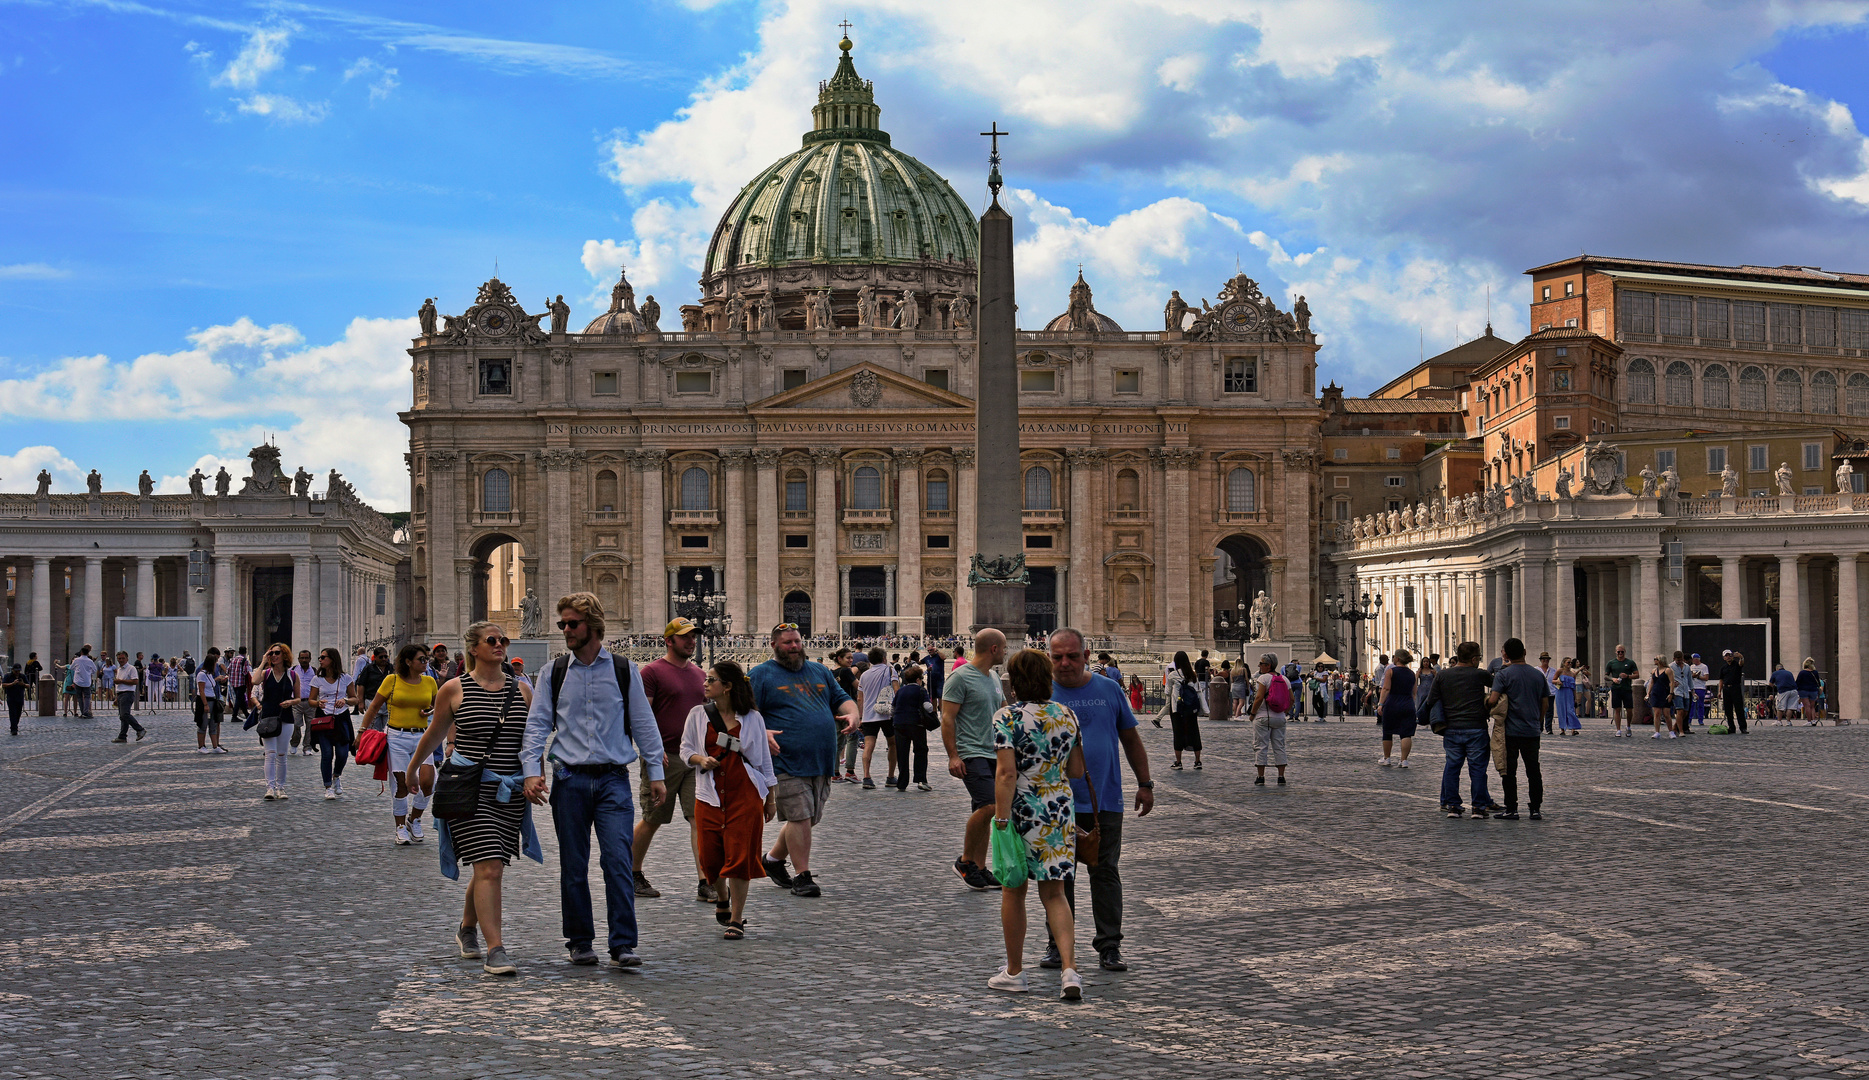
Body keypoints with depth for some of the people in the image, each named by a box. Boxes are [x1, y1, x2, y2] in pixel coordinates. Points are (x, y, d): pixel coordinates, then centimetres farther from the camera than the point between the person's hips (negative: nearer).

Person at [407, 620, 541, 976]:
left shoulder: (522, 690, 8)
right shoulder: (454, 689, 0)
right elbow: (434, 736, 14)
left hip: (510, 793, 4)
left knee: (491, 868, 12)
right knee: (489, 868, -15)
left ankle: (467, 931, 37)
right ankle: (494, 950, -15)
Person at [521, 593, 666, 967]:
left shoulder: (624, 671, 6)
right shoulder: (553, 674, 7)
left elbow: (644, 723, 9)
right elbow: (536, 725, 5)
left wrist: (655, 774, 6)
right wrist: (532, 771, -8)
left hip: (613, 780, -1)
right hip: (569, 781, 1)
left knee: (619, 861, -10)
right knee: (574, 866, 6)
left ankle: (623, 944, -6)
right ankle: (579, 942, 18)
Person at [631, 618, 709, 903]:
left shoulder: (699, 673, 15)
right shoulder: (652, 671, -4)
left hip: (697, 757, 5)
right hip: (664, 758, -5)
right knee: (652, 820, 5)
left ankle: (705, 883, -7)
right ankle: (633, 874, 24)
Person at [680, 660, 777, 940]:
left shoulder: (752, 718, 3)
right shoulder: (698, 714, 5)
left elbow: (763, 758, 9)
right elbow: (685, 750, 11)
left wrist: (770, 798, 9)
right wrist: (699, 759, -12)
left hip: (745, 794, -2)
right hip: (709, 794, 2)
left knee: (739, 855, -6)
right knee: (709, 856, 0)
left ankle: (736, 919, 4)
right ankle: (722, 898, 32)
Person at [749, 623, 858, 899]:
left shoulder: (820, 671, 19)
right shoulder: (760, 676, 1)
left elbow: (842, 699, 23)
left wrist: (853, 714, 0)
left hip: (821, 762, 6)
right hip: (786, 763, -6)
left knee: (807, 818, 11)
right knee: (800, 816, -11)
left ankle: (773, 858, 32)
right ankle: (802, 876, -1)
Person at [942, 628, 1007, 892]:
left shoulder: (993, 678, 17)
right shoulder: (961, 677, -9)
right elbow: (947, 718, -12)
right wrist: (953, 756, -18)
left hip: (993, 755, 8)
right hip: (971, 754, -8)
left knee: (983, 812, 8)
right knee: (987, 806, -19)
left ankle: (980, 869, 13)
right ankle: (965, 861, -5)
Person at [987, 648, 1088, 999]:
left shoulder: (1007, 717, -10)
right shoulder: (1067, 715, 5)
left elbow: (1006, 773, -18)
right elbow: (1076, 771, 10)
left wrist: (1001, 821, -17)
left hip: (1022, 812, -4)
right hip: (1061, 810, 4)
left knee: (1013, 891, 12)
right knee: (1054, 893, 8)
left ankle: (1014, 971, 21)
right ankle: (1069, 969, -8)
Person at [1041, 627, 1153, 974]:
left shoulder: (1109, 690, 5)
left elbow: (1131, 739, 13)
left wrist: (1145, 784, 11)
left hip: (1105, 801, 1)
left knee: (1105, 873, 5)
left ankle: (1109, 945, 12)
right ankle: (1058, 944, 17)